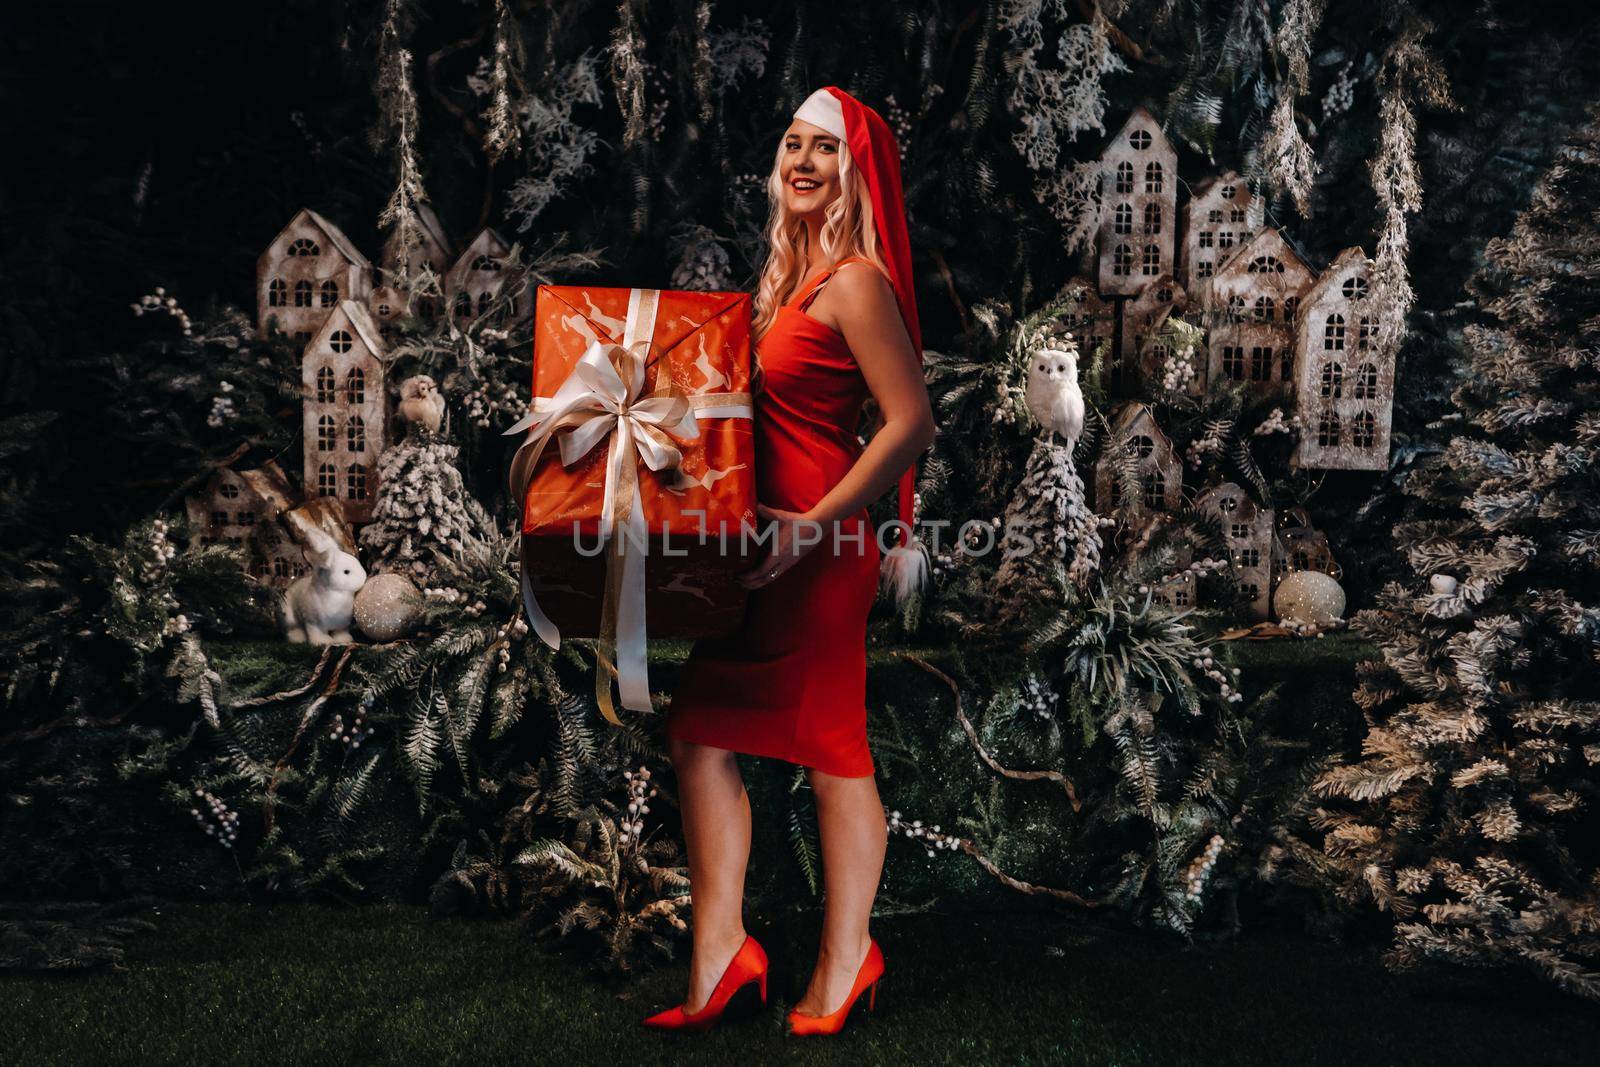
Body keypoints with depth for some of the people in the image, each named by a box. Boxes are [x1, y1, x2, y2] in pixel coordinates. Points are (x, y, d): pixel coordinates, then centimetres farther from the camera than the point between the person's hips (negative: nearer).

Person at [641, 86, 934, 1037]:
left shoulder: (855, 282, -13)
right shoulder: (794, 271, 15)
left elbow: (912, 421, -19)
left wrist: (816, 525, -21)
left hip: (820, 553, -9)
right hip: (764, 545, 9)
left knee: (830, 748, 3)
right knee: (701, 730, 8)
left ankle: (845, 962, 22)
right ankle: (719, 952, 19)